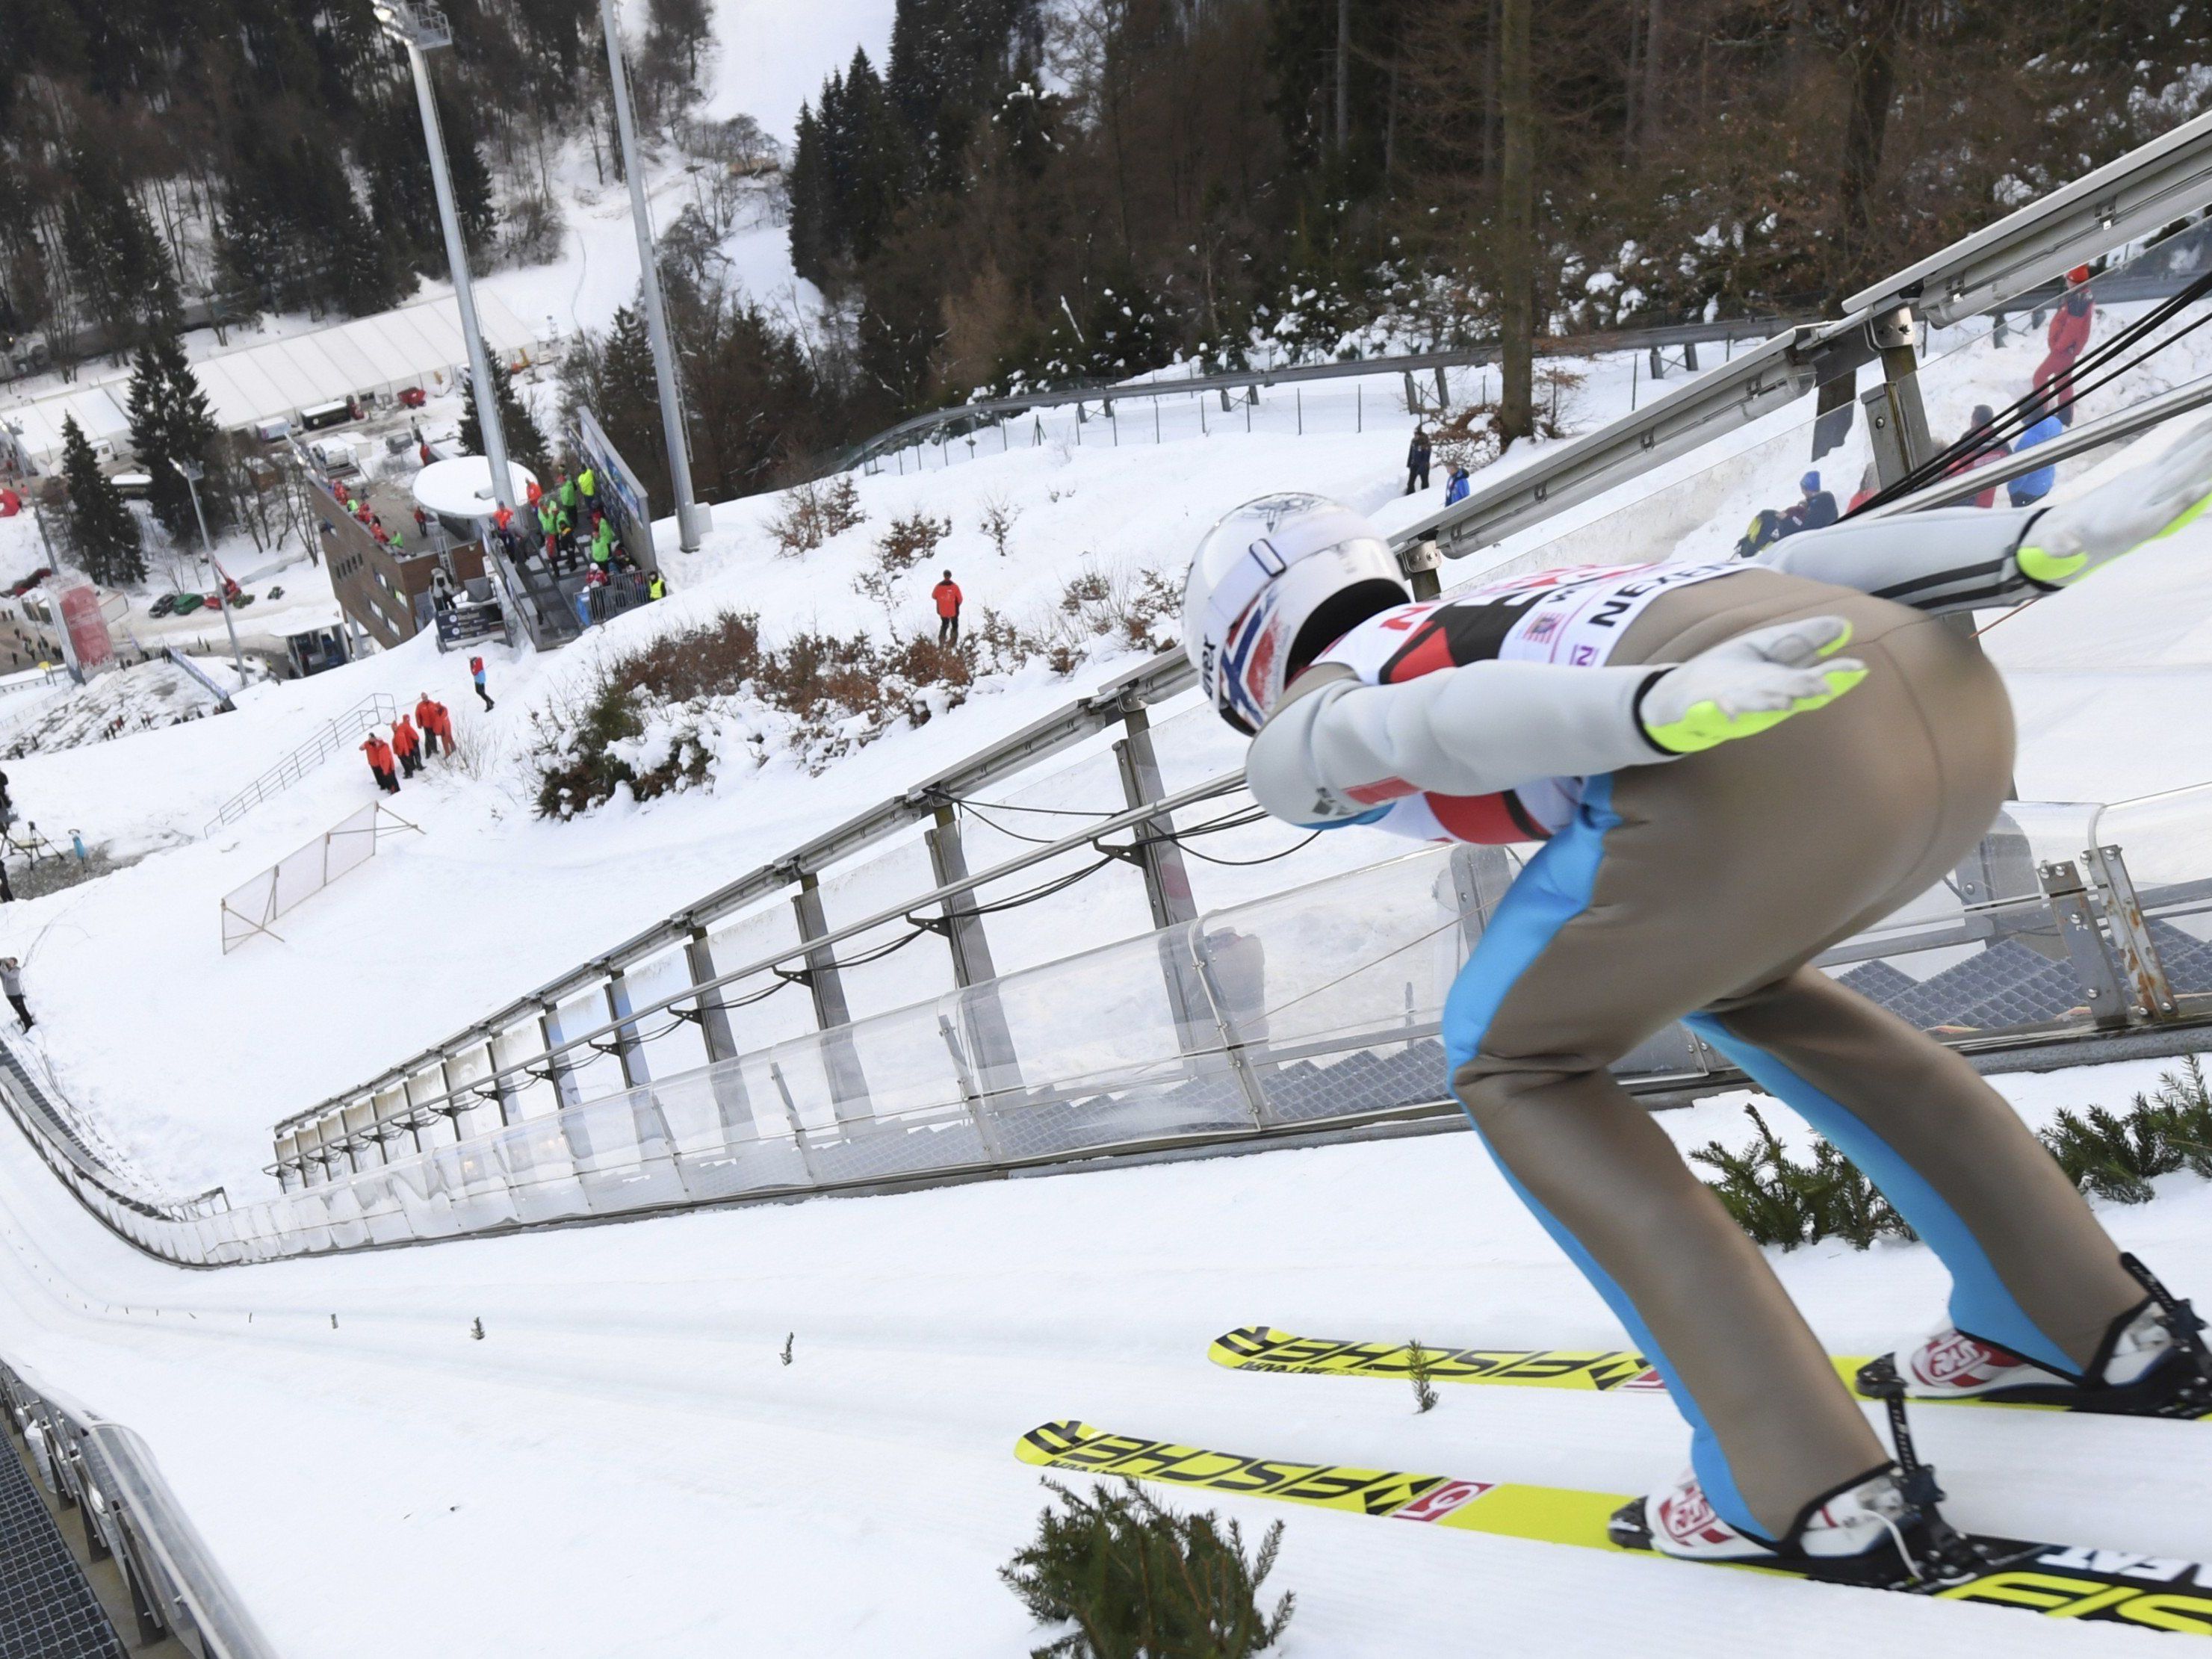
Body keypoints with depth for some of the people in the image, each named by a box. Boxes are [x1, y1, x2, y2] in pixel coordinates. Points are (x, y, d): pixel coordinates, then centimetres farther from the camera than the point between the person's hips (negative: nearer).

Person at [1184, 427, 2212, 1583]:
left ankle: (1809, 1492, 12)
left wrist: (1667, 710, -24)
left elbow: (1437, 720, -7)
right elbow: (1779, 570, 23)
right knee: (1728, 979, 33)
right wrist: (2052, 545, 13)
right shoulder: (1520, 605, 37)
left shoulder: (1296, 738, 17)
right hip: (1959, 698, 8)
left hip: (1771, 754, -8)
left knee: (1511, 1063, 16)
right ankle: (2096, 1325, 35)